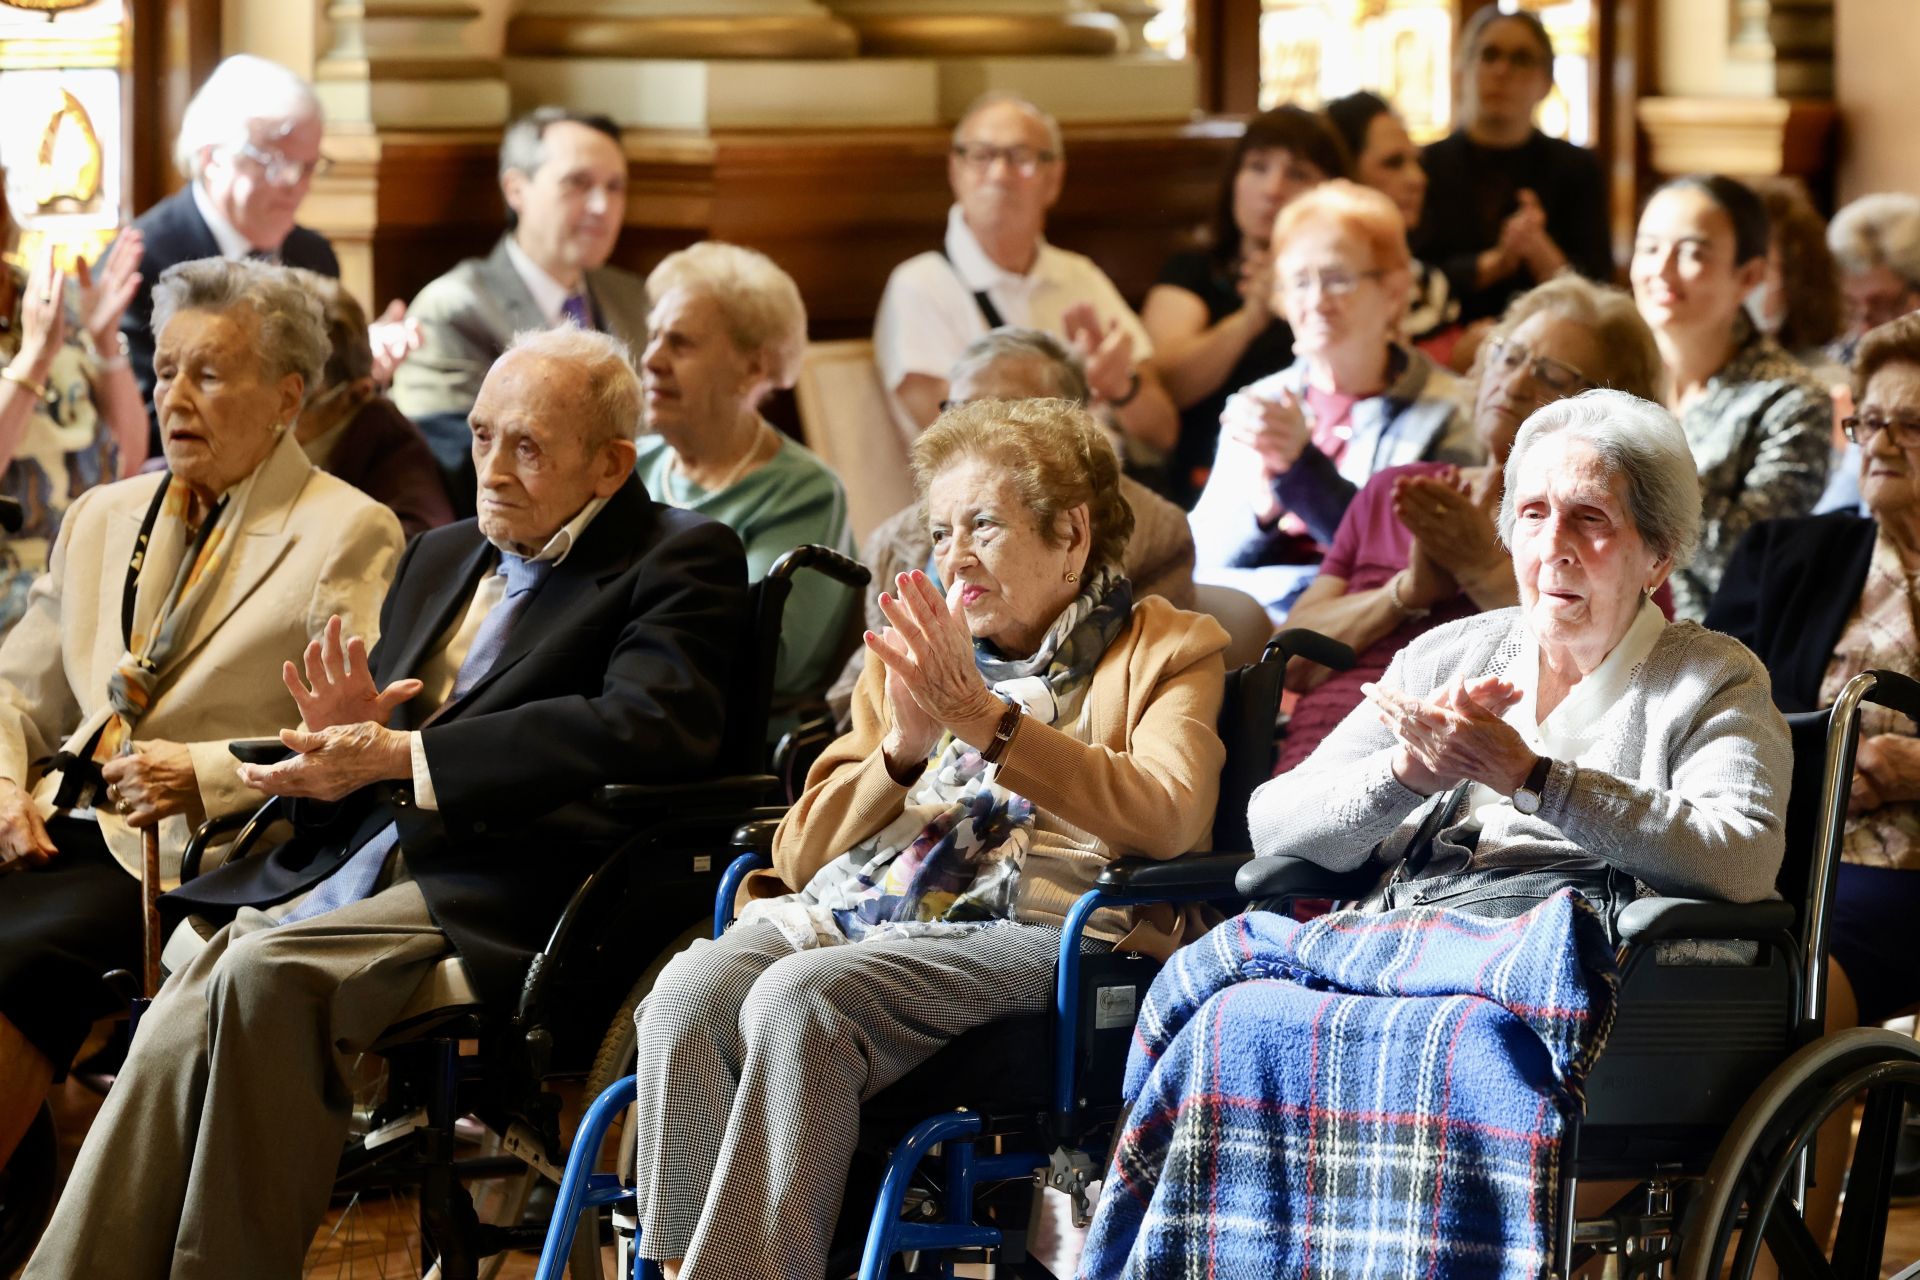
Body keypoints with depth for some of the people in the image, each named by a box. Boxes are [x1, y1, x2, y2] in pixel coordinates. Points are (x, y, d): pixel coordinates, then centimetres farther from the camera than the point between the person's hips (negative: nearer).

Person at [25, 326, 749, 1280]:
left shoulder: (684, 562, 4)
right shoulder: (441, 558, 27)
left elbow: (647, 729, -15)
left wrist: (400, 754, -16)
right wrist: (341, 740, -3)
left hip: (504, 896, -6)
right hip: (362, 865, 6)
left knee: (268, 972, -31)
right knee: (178, 1030, -22)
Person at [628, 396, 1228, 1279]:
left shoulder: (1166, 651, 14)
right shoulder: (914, 658, 29)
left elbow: (1168, 820, -8)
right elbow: (799, 856, 21)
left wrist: (984, 720, -12)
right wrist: (902, 750, 3)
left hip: (1026, 930, -5)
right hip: (857, 909, 5)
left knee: (798, 998, -34)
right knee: (688, 994, -29)